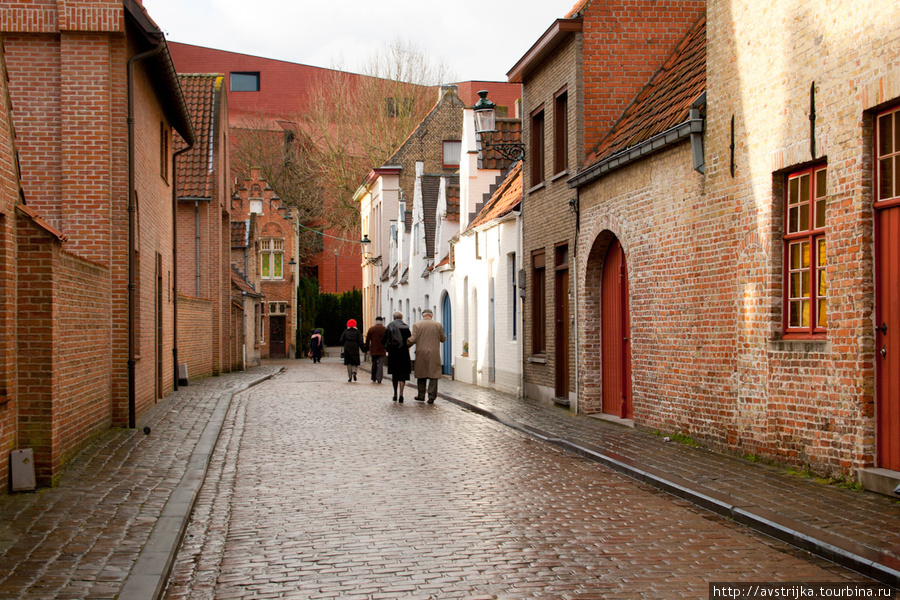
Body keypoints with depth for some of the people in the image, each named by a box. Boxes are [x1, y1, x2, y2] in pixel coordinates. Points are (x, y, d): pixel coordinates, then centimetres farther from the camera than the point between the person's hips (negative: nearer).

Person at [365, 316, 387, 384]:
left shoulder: (371, 329, 2)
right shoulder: (385, 329, -2)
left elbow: (367, 340, 4)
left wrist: (367, 349, 11)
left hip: (373, 350, 2)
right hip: (382, 350, -2)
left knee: (374, 364, 13)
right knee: (380, 365, -1)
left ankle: (373, 379, 18)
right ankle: (379, 379, -9)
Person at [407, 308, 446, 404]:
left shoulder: (417, 325, -2)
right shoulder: (438, 325, 1)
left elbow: (413, 339, -9)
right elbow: (443, 339, 8)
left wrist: (406, 344, 9)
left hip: (421, 354, 1)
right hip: (434, 355, -1)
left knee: (421, 375, 13)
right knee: (433, 375, 1)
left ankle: (421, 395, 20)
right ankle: (431, 396, -6)